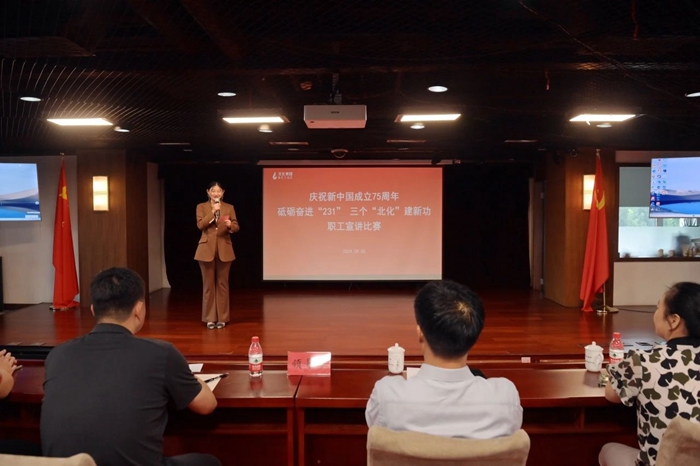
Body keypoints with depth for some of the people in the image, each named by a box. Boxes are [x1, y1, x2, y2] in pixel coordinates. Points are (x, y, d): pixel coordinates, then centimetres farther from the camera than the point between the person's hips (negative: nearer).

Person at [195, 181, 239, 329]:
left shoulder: (229, 207, 7)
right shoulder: (201, 207, 4)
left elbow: (236, 227, 3)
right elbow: (200, 225, -9)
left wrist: (230, 225, -19)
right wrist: (213, 212, -16)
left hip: (224, 250, 1)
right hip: (207, 249, -1)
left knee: (222, 284, 4)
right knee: (208, 284, 2)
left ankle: (222, 317, 11)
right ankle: (210, 318, 10)